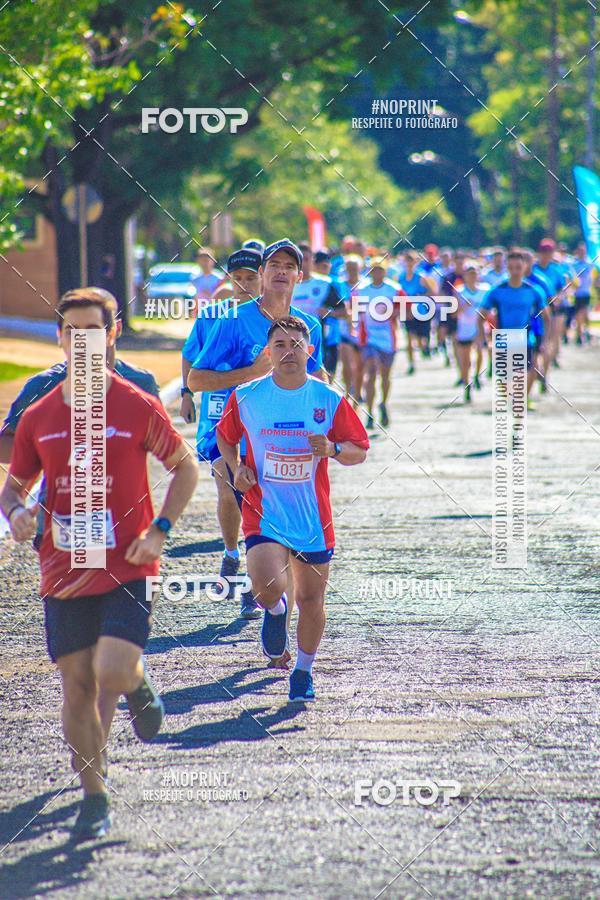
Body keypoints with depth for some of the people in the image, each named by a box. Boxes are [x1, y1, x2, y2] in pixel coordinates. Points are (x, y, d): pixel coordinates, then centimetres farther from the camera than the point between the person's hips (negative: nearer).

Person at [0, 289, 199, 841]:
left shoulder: (138, 408, -3)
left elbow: (186, 467, 8)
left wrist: (159, 531, -4)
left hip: (127, 568, -3)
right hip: (64, 573, 3)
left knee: (113, 670, -19)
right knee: (77, 687, 3)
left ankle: (139, 684, 19)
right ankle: (95, 798, 16)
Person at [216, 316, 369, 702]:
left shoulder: (330, 400, -2)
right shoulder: (246, 397, -2)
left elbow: (360, 452, 4)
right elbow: (226, 437, 16)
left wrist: (333, 449, -17)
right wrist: (237, 468, -2)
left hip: (314, 517, 1)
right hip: (264, 513, -1)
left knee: (311, 600, 7)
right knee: (267, 586, -23)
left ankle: (304, 671, 31)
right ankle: (275, 611, 16)